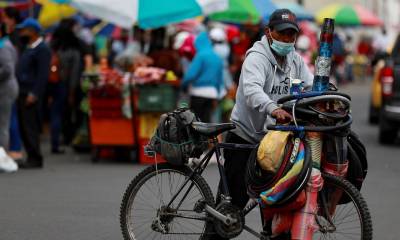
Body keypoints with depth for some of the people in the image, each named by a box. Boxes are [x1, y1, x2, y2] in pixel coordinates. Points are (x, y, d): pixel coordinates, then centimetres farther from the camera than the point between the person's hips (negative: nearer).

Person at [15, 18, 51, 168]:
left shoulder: (42, 49, -8)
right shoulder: (28, 48, 21)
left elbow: (43, 74, -16)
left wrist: (34, 94, -21)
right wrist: (19, 92, 14)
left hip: (31, 95, -9)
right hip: (22, 94, 9)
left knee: (30, 127, -10)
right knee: (24, 127, 8)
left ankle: (35, 159, -7)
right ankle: (32, 158, 11)